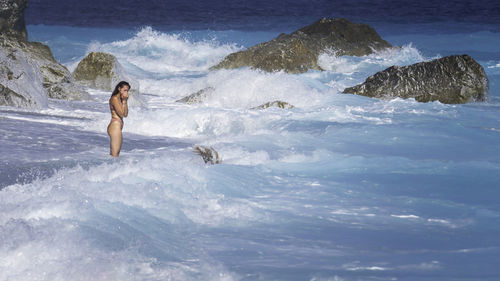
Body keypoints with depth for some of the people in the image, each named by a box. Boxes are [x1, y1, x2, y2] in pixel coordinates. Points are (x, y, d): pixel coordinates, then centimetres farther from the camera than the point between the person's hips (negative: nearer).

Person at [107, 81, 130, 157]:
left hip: (117, 127, 10)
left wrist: (125, 101, 5)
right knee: (115, 154, -9)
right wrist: (124, 101, -11)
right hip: (115, 126, -10)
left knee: (112, 154, 11)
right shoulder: (114, 99, -12)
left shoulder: (119, 99, 15)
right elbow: (122, 114, -16)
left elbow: (125, 114, 12)